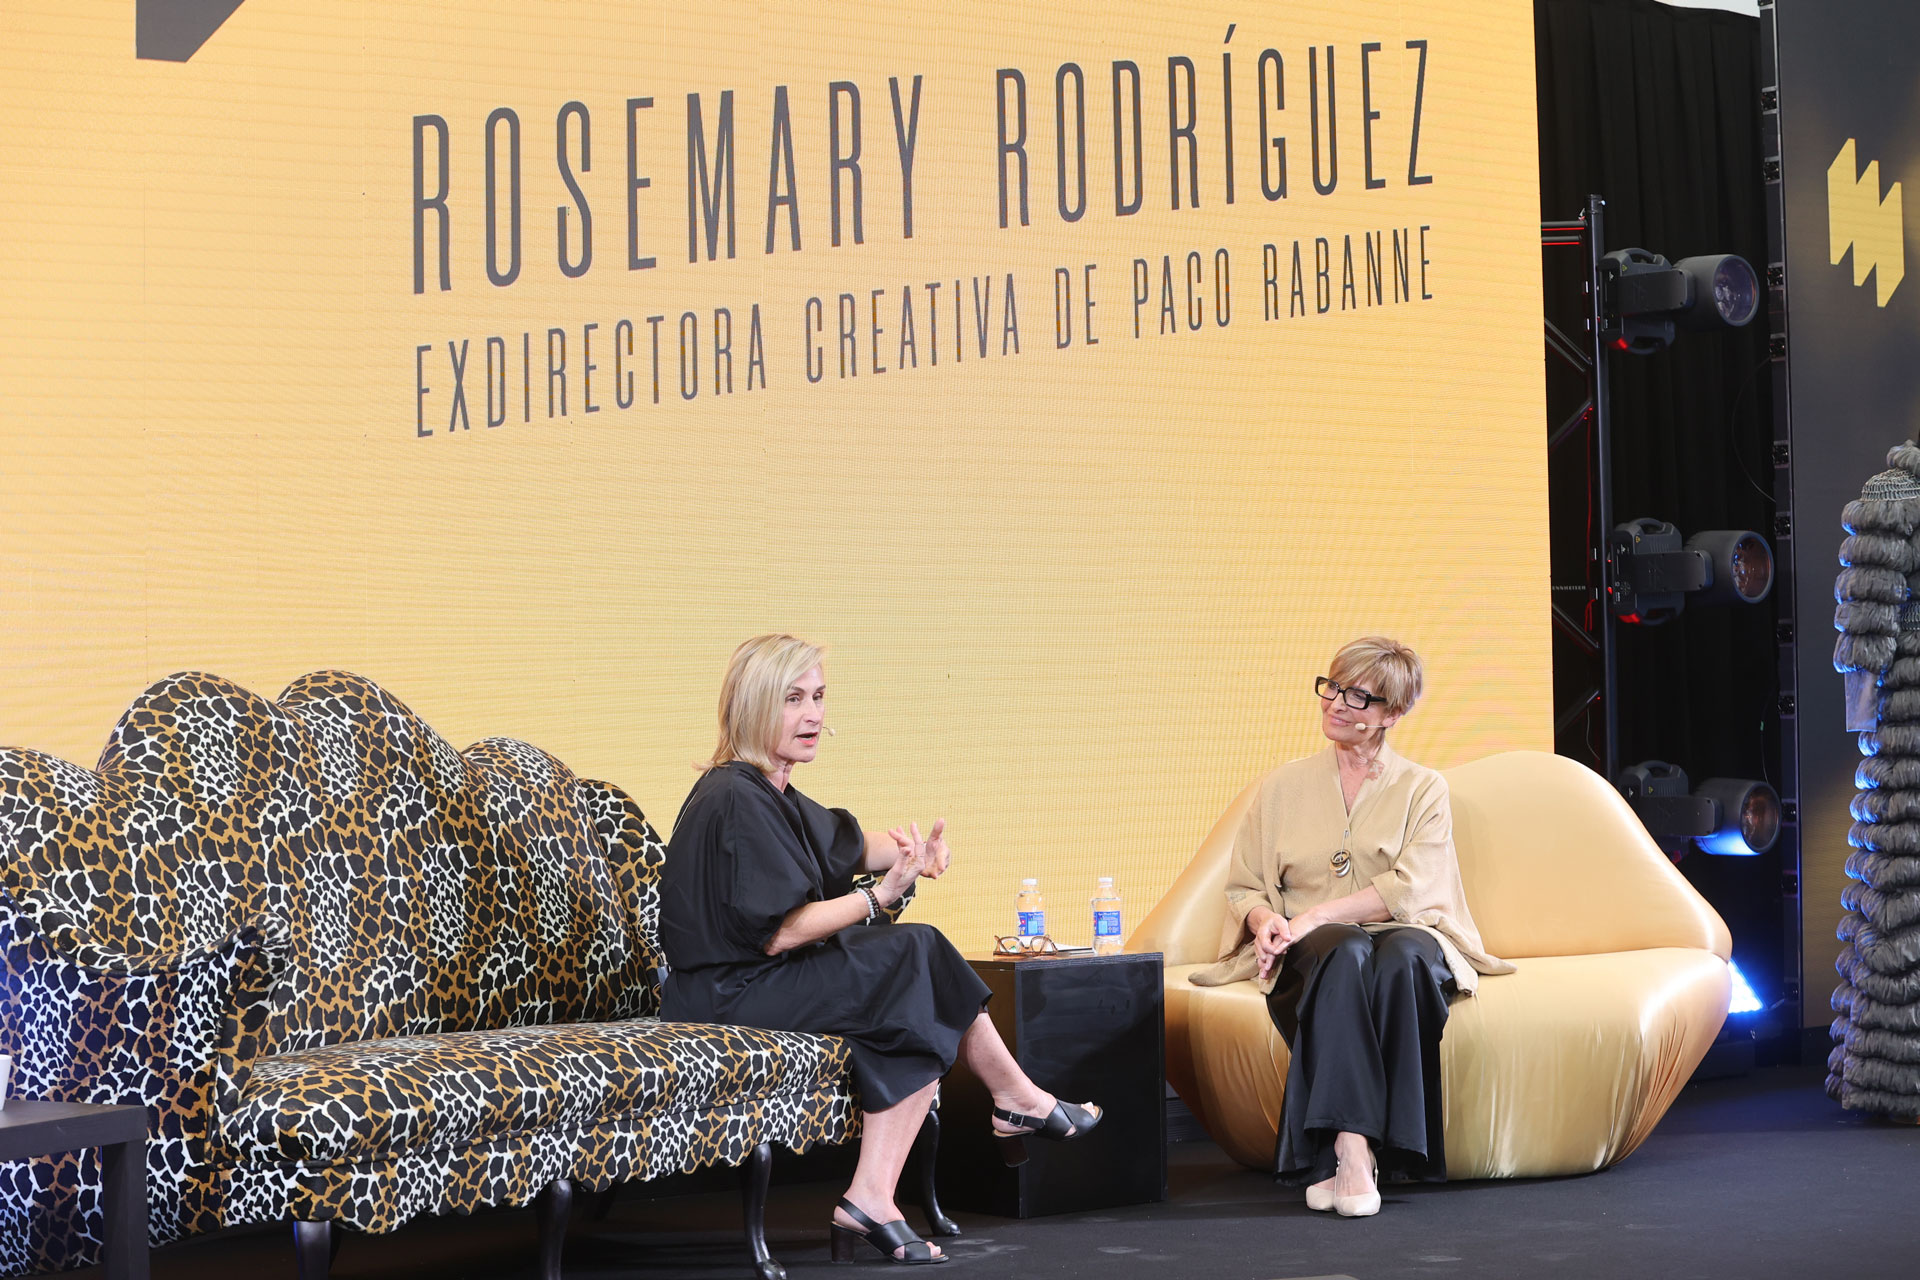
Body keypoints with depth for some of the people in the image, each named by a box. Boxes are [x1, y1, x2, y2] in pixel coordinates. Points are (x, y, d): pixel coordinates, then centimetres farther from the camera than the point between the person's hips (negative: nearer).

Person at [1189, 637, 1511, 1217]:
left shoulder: (1423, 790, 12)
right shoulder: (1283, 787, 18)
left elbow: (1410, 889, -4)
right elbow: (1242, 887, 16)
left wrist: (1312, 917, -15)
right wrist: (1265, 919, -9)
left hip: (1405, 938, -1)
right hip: (1307, 956, 1)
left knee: (1403, 954, -38)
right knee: (1346, 951, -37)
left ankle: (1341, 1153, -42)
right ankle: (1352, 1147, -48)